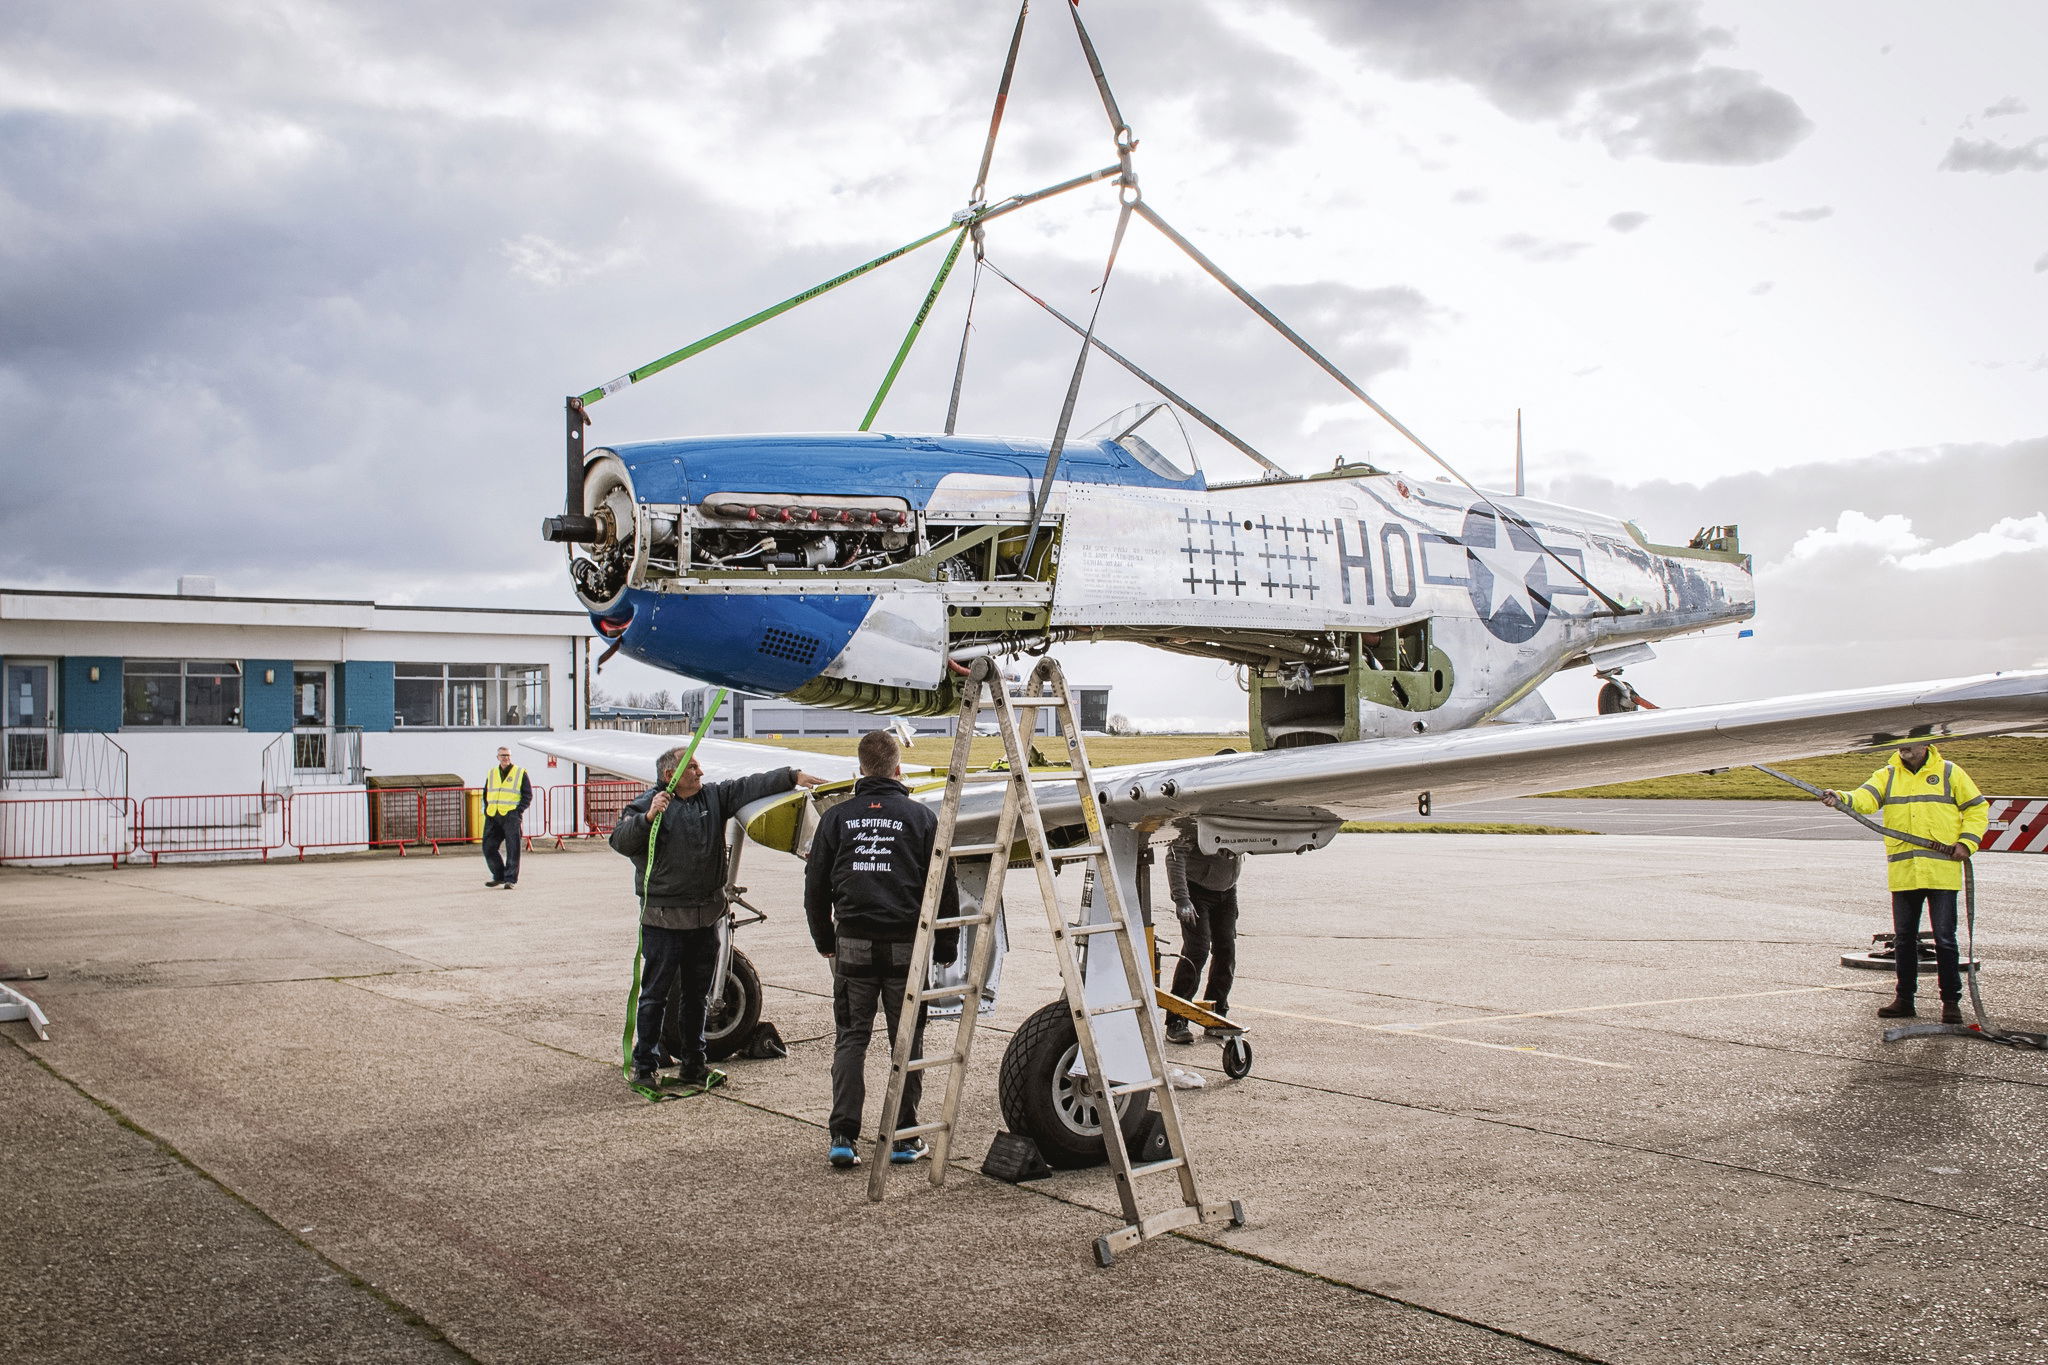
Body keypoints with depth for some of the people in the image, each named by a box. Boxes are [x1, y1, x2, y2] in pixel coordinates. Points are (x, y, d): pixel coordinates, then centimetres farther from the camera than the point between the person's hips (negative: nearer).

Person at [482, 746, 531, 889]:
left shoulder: (520, 773, 4)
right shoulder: (491, 774, 16)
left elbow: (528, 795, 2)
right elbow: (485, 794, 24)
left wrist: (518, 810, -9)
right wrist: (487, 810, 8)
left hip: (511, 816, -5)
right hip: (492, 818, 5)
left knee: (512, 849, -5)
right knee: (488, 847, 4)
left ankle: (510, 879, 0)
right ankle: (499, 876, 18)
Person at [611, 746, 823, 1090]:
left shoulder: (714, 796, 10)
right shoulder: (646, 804, -6)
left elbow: (750, 787, 3)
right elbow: (620, 840, -17)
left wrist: (792, 777, -6)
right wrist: (647, 818, -31)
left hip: (706, 917, 6)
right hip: (664, 919, -5)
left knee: (697, 994, 14)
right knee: (656, 994, 0)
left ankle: (693, 1064, 24)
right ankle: (644, 1065, 9)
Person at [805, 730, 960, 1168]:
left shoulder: (836, 817, 4)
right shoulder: (921, 818, 0)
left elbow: (815, 888, 8)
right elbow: (943, 889, 1)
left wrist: (824, 940, 22)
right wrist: (946, 946, 11)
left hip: (853, 943, 1)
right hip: (906, 944, -1)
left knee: (851, 1038, 9)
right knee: (907, 1041, 8)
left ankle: (842, 1135, 2)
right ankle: (905, 1137, 12)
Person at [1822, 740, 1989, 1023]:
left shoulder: (1949, 773, 5)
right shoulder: (1887, 776, 8)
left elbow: (1977, 808, 10)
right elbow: (1865, 798, -9)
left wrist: (1967, 842, -3)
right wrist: (1841, 799, -30)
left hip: (1942, 872, -2)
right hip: (1903, 872, 2)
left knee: (1944, 938, -1)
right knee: (1904, 937, 8)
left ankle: (1951, 1001, 9)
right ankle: (1904, 998, 18)